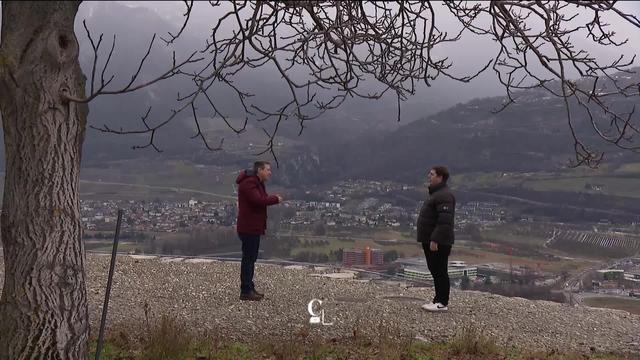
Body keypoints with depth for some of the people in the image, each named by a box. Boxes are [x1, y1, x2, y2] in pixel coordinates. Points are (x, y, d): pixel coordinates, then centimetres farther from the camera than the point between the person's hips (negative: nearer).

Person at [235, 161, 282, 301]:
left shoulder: (257, 183, 19)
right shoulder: (249, 182, -17)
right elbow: (258, 200, -28)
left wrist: (273, 198, -1)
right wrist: (275, 199, -16)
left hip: (254, 227, 11)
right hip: (249, 228, -11)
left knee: (251, 259, 16)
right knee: (248, 259, -7)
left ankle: (249, 288, 26)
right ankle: (245, 291, -2)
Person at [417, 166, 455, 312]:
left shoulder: (444, 195, -17)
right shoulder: (436, 193, 18)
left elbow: (444, 221, -26)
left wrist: (435, 240, -27)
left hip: (438, 243, -11)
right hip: (430, 241, 11)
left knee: (440, 272, -4)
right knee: (435, 271, 15)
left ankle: (442, 303, 3)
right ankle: (438, 300, 24)